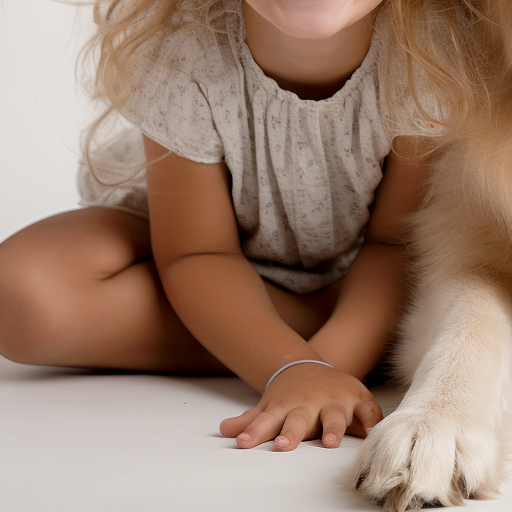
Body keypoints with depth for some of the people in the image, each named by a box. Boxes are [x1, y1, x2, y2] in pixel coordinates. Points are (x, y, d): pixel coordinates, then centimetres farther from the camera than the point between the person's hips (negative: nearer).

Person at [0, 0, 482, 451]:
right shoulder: (178, 51, -32)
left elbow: (399, 240, -23)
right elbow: (197, 253, -25)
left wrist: (330, 363, -42)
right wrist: (293, 368, -42)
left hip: (356, 271, 0)